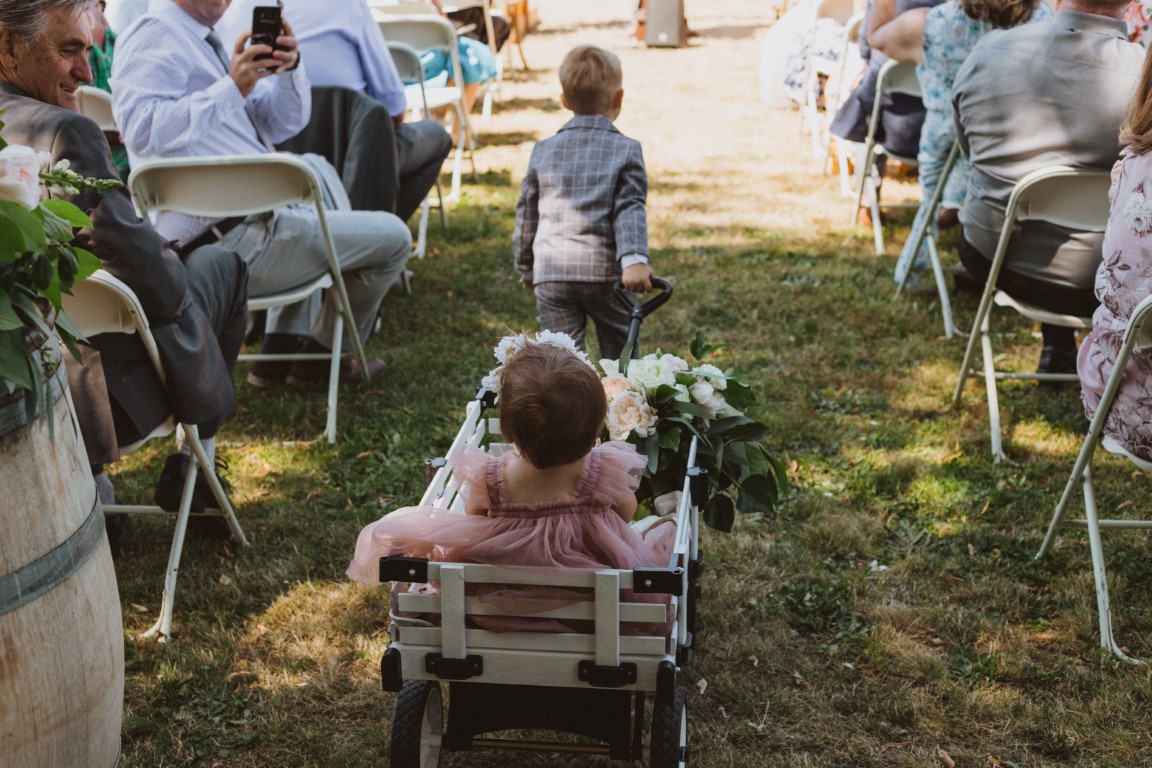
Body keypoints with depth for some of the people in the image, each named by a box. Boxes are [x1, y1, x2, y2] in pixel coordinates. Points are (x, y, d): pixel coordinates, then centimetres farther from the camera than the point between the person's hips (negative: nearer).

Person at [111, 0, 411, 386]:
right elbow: (142, 130, -29)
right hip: (229, 242, -10)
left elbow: (283, 125, 14)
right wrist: (231, 88, -28)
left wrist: (289, 67, -4)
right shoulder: (154, 36, -11)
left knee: (317, 170, 34)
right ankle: (320, 356, 26)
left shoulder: (203, 40, 17)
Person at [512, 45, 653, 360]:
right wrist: (634, 259, -19)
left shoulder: (543, 151, 10)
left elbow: (526, 215, 15)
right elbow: (630, 211, -12)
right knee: (619, 355, 15)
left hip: (552, 273, 2)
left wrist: (526, 268, 25)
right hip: (605, 272, -1)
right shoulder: (626, 150, 1)